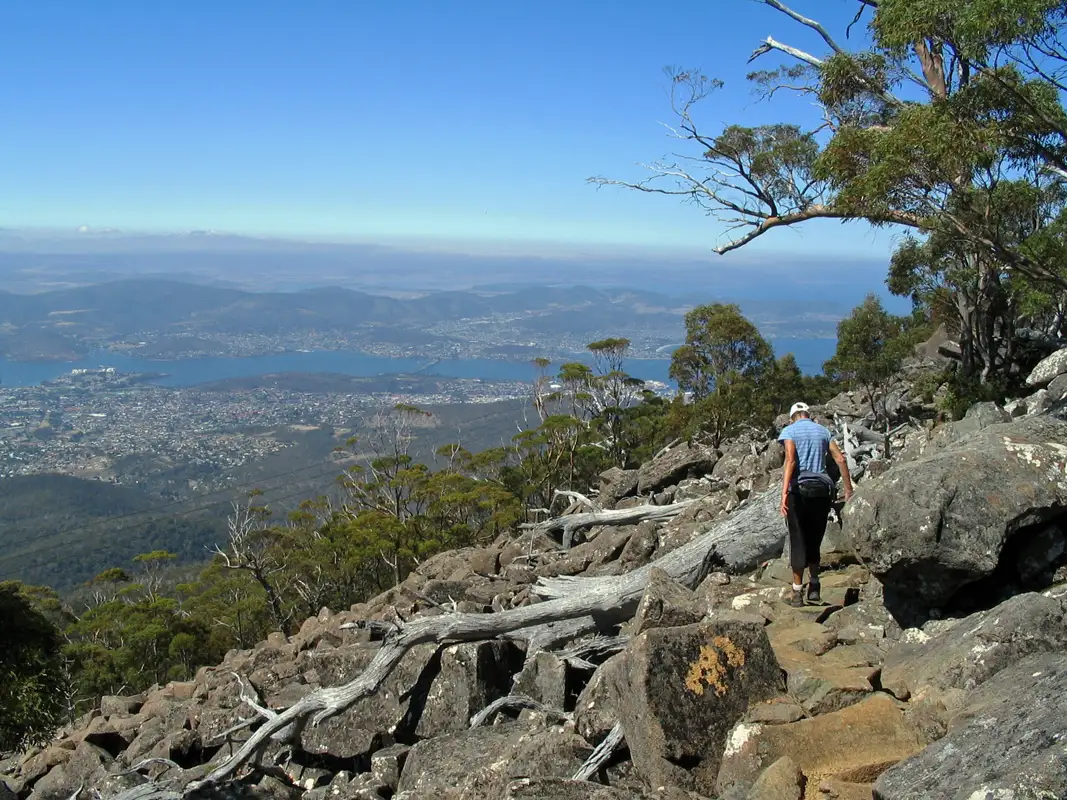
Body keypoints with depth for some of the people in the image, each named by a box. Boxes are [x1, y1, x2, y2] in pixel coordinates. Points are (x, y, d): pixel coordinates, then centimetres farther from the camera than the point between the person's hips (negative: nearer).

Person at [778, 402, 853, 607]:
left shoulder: (789, 431, 0)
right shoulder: (823, 431, 14)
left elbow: (791, 459, -15)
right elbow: (840, 459, 6)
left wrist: (784, 492, -22)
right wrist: (848, 488, 10)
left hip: (799, 490, -3)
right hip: (822, 490, 4)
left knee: (798, 543, 2)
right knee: (814, 542, 16)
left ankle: (797, 593, 4)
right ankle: (814, 588, 13)